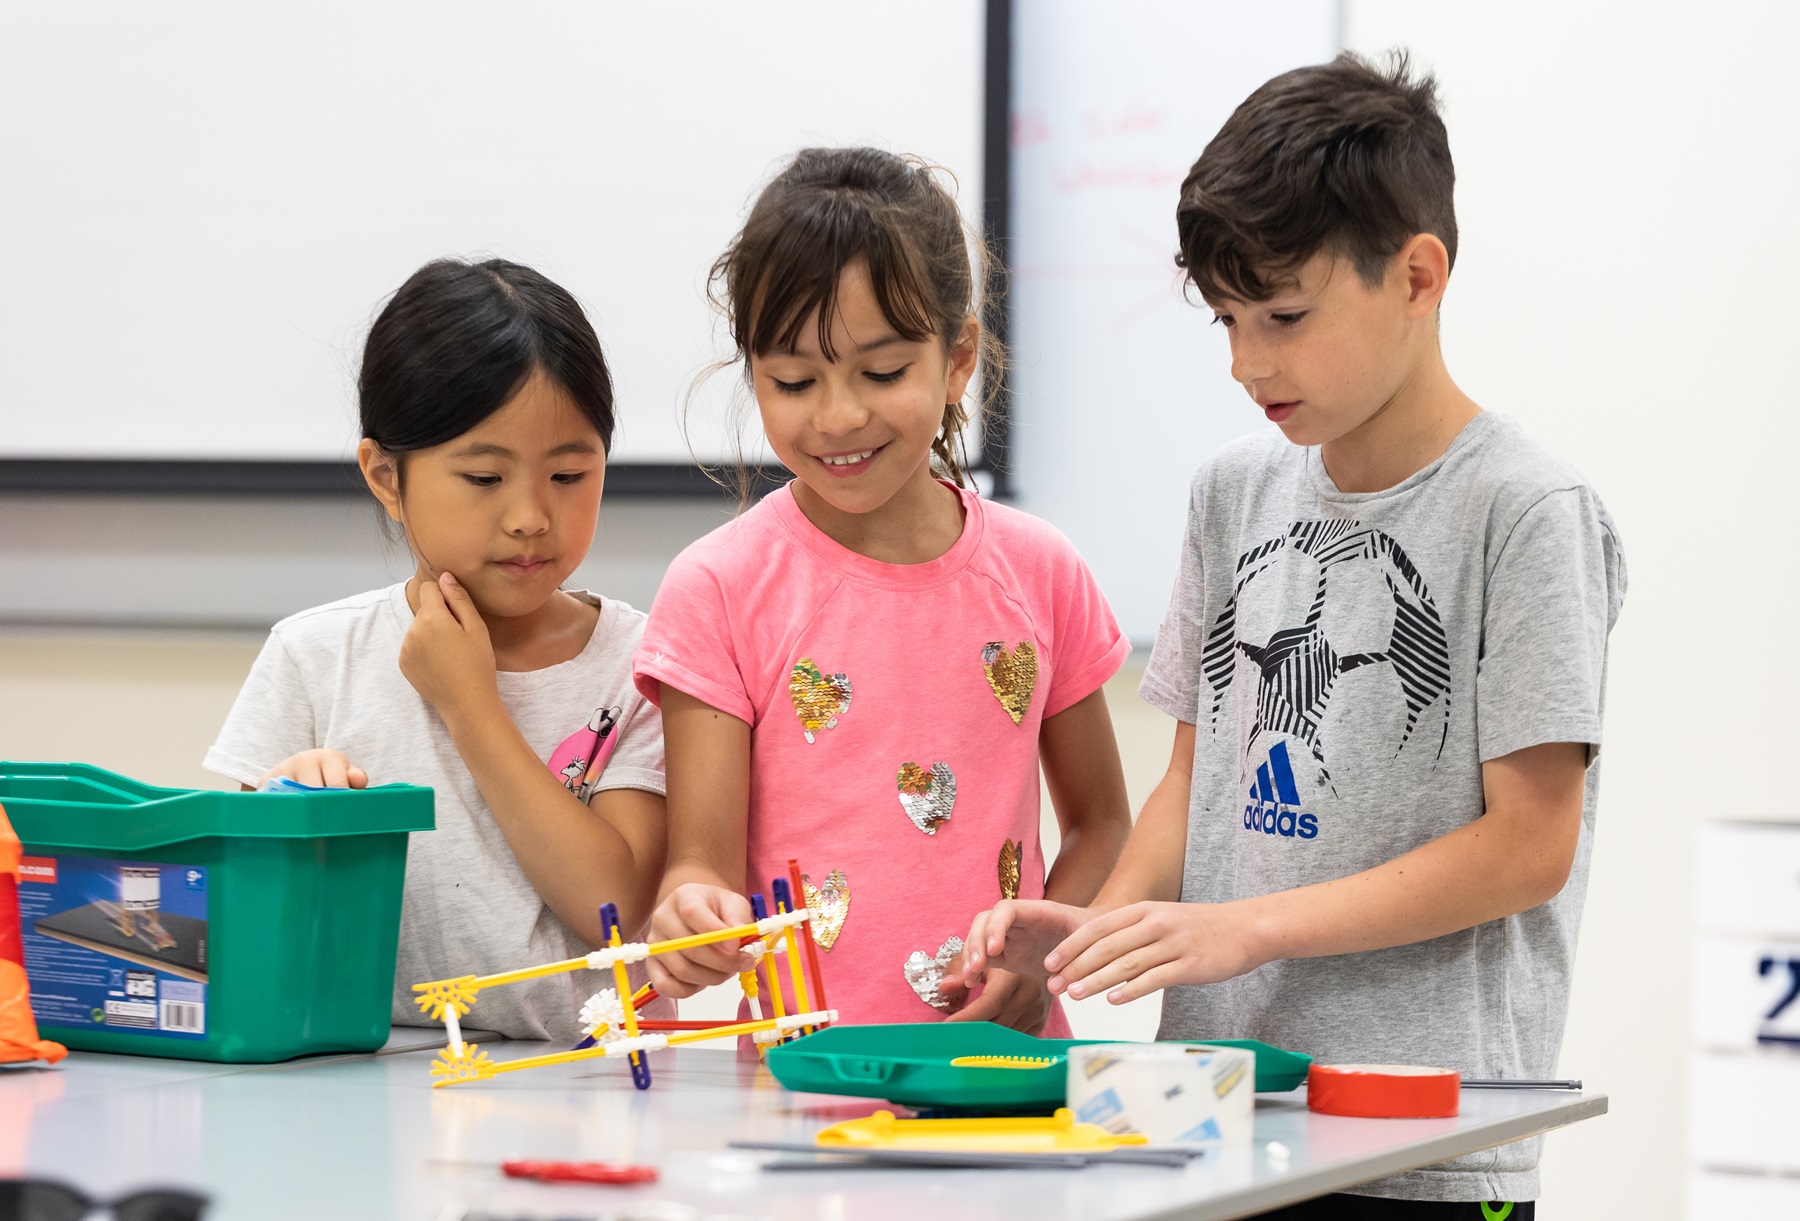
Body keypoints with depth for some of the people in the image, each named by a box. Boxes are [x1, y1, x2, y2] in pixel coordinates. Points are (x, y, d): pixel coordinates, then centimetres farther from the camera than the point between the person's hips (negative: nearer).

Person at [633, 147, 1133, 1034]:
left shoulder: (1037, 574, 7)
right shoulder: (720, 590, -1)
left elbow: (1100, 823, 17)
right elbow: (701, 863, -4)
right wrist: (694, 921, -26)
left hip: (1004, 1058, 0)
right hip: (803, 1060, 0)